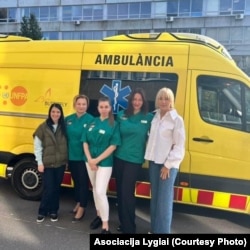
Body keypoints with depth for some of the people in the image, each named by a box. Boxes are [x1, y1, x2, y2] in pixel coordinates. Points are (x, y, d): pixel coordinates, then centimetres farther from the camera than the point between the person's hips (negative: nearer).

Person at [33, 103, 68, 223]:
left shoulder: (63, 127, 2)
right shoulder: (43, 127, -7)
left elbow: (67, 144, 6)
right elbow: (37, 146, -6)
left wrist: (67, 160, 2)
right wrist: (40, 162, -9)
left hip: (61, 163, 3)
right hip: (47, 164, -3)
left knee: (56, 188, 11)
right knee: (49, 188, -2)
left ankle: (53, 211, 27)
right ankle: (42, 211, 19)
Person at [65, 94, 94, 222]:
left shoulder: (91, 120, -12)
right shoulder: (68, 119, 4)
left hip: (84, 157, -5)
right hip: (71, 156, 5)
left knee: (83, 182, 4)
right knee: (76, 181, 18)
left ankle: (82, 208, 16)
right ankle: (78, 203, 35)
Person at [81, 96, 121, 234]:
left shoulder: (113, 124, -8)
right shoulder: (92, 122, 5)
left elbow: (113, 146, -13)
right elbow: (85, 142, 3)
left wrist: (97, 160, -15)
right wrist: (89, 159, -9)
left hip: (105, 163, -5)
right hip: (90, 161, 5)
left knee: (100, 192, -10)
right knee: (94, 189, 15)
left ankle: (105, 226, -2)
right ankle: (99, 215, 33)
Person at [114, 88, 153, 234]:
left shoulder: (149, 118, -4)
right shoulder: (121, 115, 4)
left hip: (134, 160, -4)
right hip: (119, 157, 4)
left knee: (127, 193, -5)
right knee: (120, 191, 12)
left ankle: (129, 228, 9)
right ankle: (123, 223, 29)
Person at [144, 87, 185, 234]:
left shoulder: (177, 120, -9)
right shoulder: (155, 117, 9)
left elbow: (179, 146, -11)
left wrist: (168, 165, -13)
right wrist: (150, 158, 7)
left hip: (168, 164, -6)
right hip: (154, 161, 6)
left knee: (164, 200, -6)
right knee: (155, 197, 12)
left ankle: (163, 231, 5)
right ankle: (155, 229, 25)